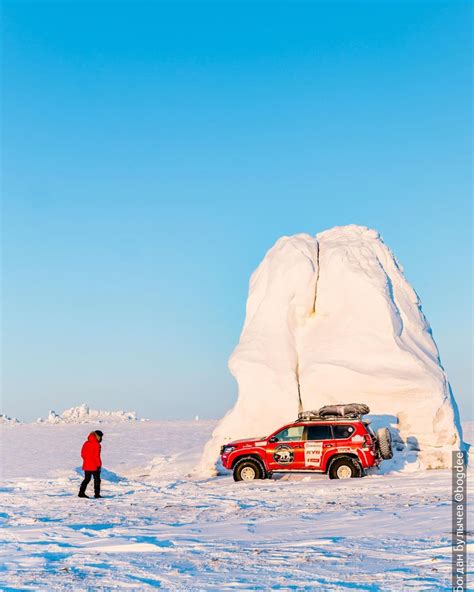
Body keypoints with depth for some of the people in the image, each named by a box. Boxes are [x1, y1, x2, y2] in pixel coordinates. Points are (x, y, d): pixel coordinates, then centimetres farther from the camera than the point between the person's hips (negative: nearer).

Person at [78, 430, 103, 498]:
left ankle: (81, 493, 10)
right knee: (97, 480, 5)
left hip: (86, 466, 6)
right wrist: (99, 465, -11)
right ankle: (97, 494, 5)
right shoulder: (96, 445, -15)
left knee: (87, 479, 14)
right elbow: (96, 456, -18)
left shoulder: (86, 443, 7)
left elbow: (82, 454, 12)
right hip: (94, 466, -6)